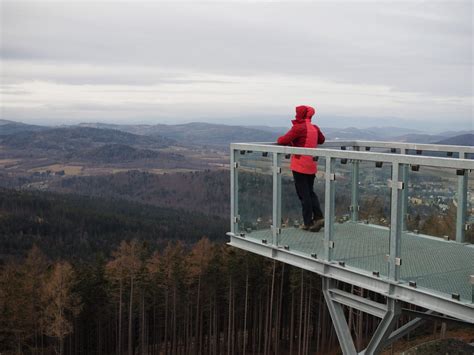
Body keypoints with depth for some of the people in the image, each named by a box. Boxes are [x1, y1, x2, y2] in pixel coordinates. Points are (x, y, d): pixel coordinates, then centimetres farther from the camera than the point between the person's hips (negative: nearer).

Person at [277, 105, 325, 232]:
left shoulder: (299, 128, -15)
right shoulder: (315, 128, 7)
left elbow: (283, 141, -17)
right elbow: (322, 140, 25)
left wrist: (280, 139, 4)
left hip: (300, 166, -6)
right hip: (312, 166, 7)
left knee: (304, 194, 2)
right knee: (310, 192, 20)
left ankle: (308, 223, 6)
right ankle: (319, 217, 11)